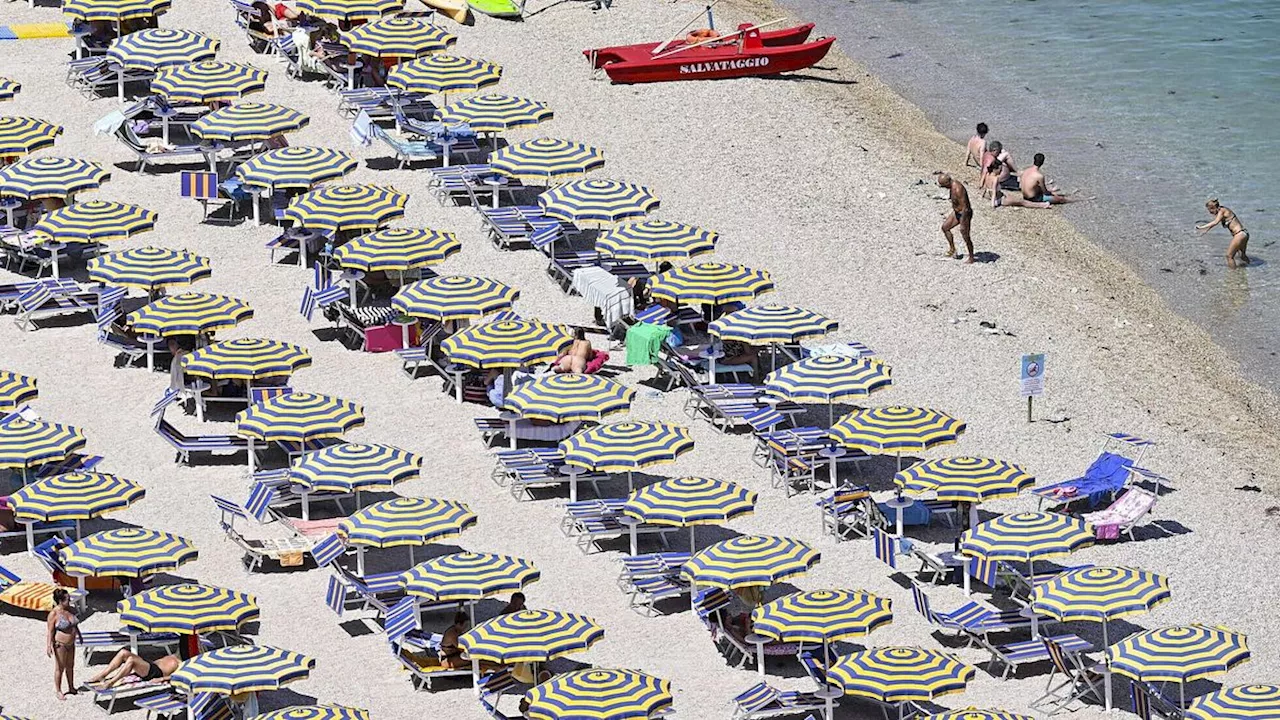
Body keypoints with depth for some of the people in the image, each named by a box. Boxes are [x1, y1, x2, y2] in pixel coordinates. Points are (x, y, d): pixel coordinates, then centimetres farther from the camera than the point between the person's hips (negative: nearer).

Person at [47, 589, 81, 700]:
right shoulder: (54, 614, -20)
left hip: (71, 643, 7)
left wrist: (79, 634, 25)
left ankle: (71, 687, 32)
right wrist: (49, 646, -20)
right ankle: (58, 691, 16)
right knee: (60, 668, 4)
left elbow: (75, 624, 16)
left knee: (70, 666, 18)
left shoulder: (70, 610, 0)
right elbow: (51, 631, -18)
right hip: (60, 644, -7)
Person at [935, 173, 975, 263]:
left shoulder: (958, 190, -34)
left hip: (964, 214, -10)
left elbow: (965, 208, -30)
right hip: (957, 212, 10)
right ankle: (952, 249, 27)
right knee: (945, 227, 15)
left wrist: (963, 224, -25)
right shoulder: (952, 184, -5)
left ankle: (971, 258, 21)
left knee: (965, 237, 3)